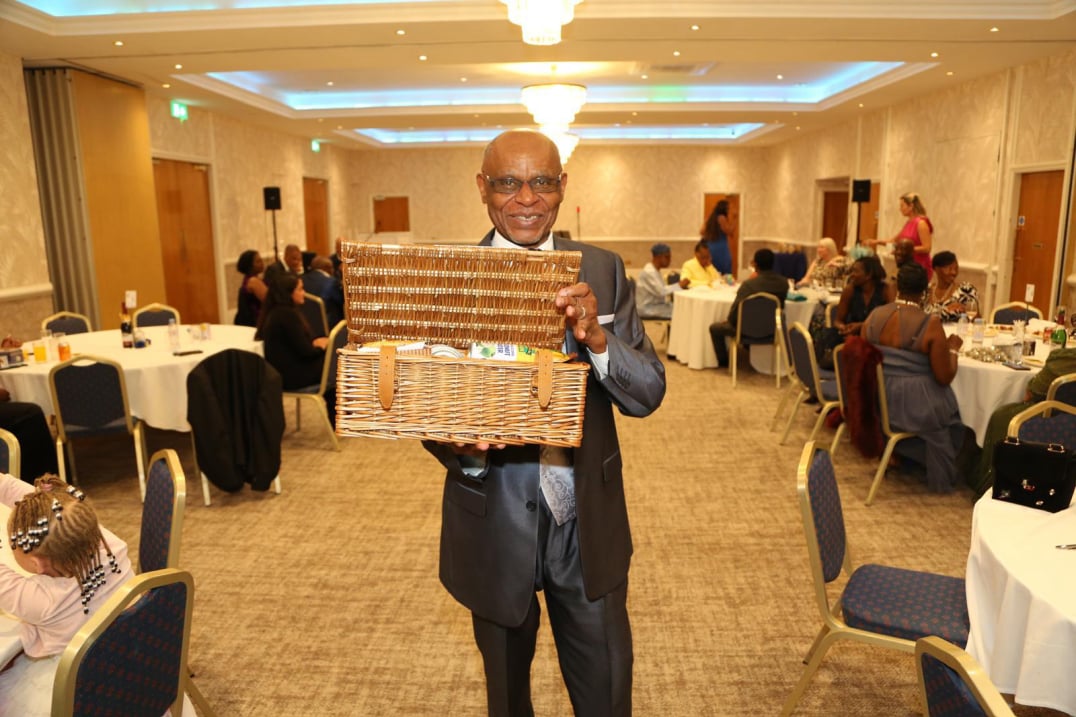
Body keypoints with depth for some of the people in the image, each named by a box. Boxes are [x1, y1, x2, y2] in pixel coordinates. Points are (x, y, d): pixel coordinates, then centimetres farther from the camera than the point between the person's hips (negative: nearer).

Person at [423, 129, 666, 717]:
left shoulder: (602, 271, -4)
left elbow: (648, 395, -7)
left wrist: (596, 337, -26)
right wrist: (461, 447, -28)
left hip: (588, 522, 1)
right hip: (496, 522, -1)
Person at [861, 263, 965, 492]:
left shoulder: (874, 316, -4)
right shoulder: (931, 324, -17)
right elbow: (945, 377, -12)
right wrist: (953, 348, 4)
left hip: (878, 401, 5)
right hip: (915, 405, -5)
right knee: (946, 413, 29)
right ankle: (942, 479, 40)